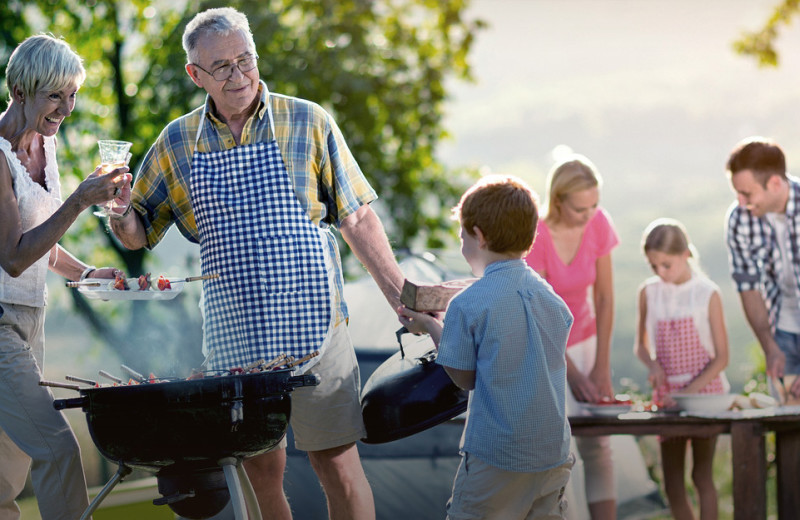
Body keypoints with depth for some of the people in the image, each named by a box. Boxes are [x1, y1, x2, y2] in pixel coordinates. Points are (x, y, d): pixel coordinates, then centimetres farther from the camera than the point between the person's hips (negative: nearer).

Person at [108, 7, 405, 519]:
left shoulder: (308, 122, -1)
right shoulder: (177, 142, 6)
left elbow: (357, 219, 2)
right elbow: (139, 233, 13)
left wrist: (402, 298, -1)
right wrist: (120, 212, -10)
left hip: (312, 325, -2)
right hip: (233, 338, 3)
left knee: (338, 461, -2)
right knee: (261, 468, 8)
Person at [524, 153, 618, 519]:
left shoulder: (599, 224, -11)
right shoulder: (534, 235, -24)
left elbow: (604, 297, -5)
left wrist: (601, 368, -7)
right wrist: (573, 376, -22)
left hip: (582, 336, 4)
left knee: (597, 445, -3)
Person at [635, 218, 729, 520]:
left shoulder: (707, 294, -8)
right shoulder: (649, 293, 3)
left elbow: (721, 357, -7)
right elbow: (641, 345, 13)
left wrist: (688, 392, -16)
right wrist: (652, 363, -10)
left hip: (704, 390, -4)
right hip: (667, 393, 4)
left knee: (702, 475, -4)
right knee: (672, 482, 3)